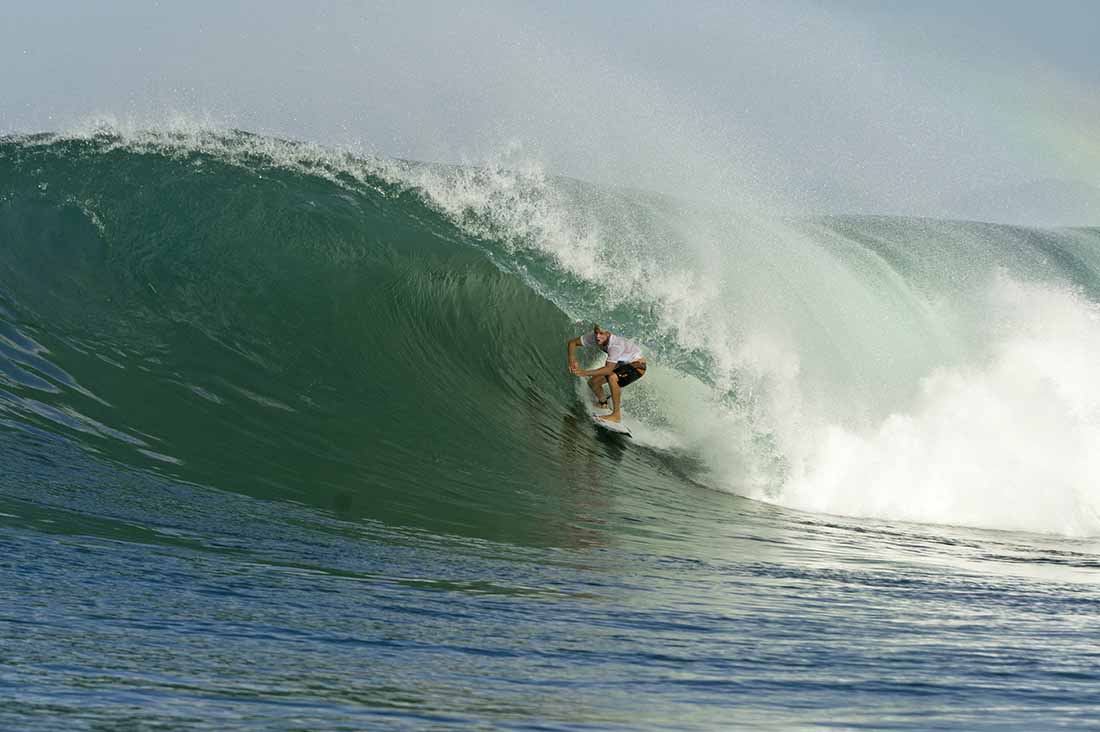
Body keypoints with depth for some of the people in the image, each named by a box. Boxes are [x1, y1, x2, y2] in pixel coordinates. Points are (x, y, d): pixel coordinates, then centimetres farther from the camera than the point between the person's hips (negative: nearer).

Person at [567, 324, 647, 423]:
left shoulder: (616, 345, -37)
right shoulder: (594, 337, -16)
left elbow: (609, 369, -43)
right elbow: (572, 342, -6)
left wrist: (585, 373, -45)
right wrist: (572, 360, -24)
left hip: (637, 365, -8)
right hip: (622, 364, 8)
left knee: (612, 377, -35)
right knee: (593, 382, 1)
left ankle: (616, 415, -27)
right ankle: (603, 404, 32)